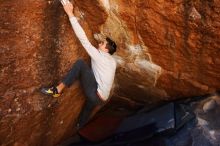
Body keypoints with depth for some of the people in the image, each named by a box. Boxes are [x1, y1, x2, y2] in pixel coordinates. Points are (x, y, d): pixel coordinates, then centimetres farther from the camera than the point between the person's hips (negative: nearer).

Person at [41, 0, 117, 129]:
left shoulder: (99, 56, -7)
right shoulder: (113, 62, 14)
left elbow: (83, 38, -13)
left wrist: (70, 14, -11)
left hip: (96, 94, -8)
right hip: (101, 98, 9)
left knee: (81, 63, -14)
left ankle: (58, 89, -16)